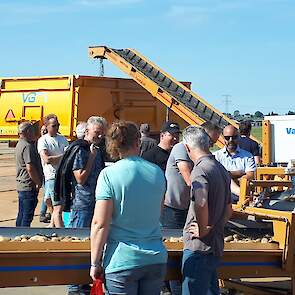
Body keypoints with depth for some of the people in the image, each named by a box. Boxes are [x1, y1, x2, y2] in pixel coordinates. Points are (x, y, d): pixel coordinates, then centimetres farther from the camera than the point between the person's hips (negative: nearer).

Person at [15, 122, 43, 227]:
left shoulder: (20, 144, 14)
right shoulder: (27, 146, -18)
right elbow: (30, 168, -24)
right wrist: (38, 183, -16)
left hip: (21, 185, 10)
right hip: (29, 186, -10)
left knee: (21, 214, 16)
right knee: (28, 215, -6)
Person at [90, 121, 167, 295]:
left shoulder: (109, 174, -10)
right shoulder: (158, 173, 5)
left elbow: (100, 224, -13)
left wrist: (95, 263, -5)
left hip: (123, 260, -4)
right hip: (156, 259, 4)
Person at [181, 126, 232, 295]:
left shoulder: (200, 170, -16)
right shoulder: (221, 169, 14)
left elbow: (201, 205, -32)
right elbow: (229, 209, 21)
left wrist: (203, 230, -18)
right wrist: (216, 227, 14)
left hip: (199, 247, -9)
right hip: (216, 245, 9)